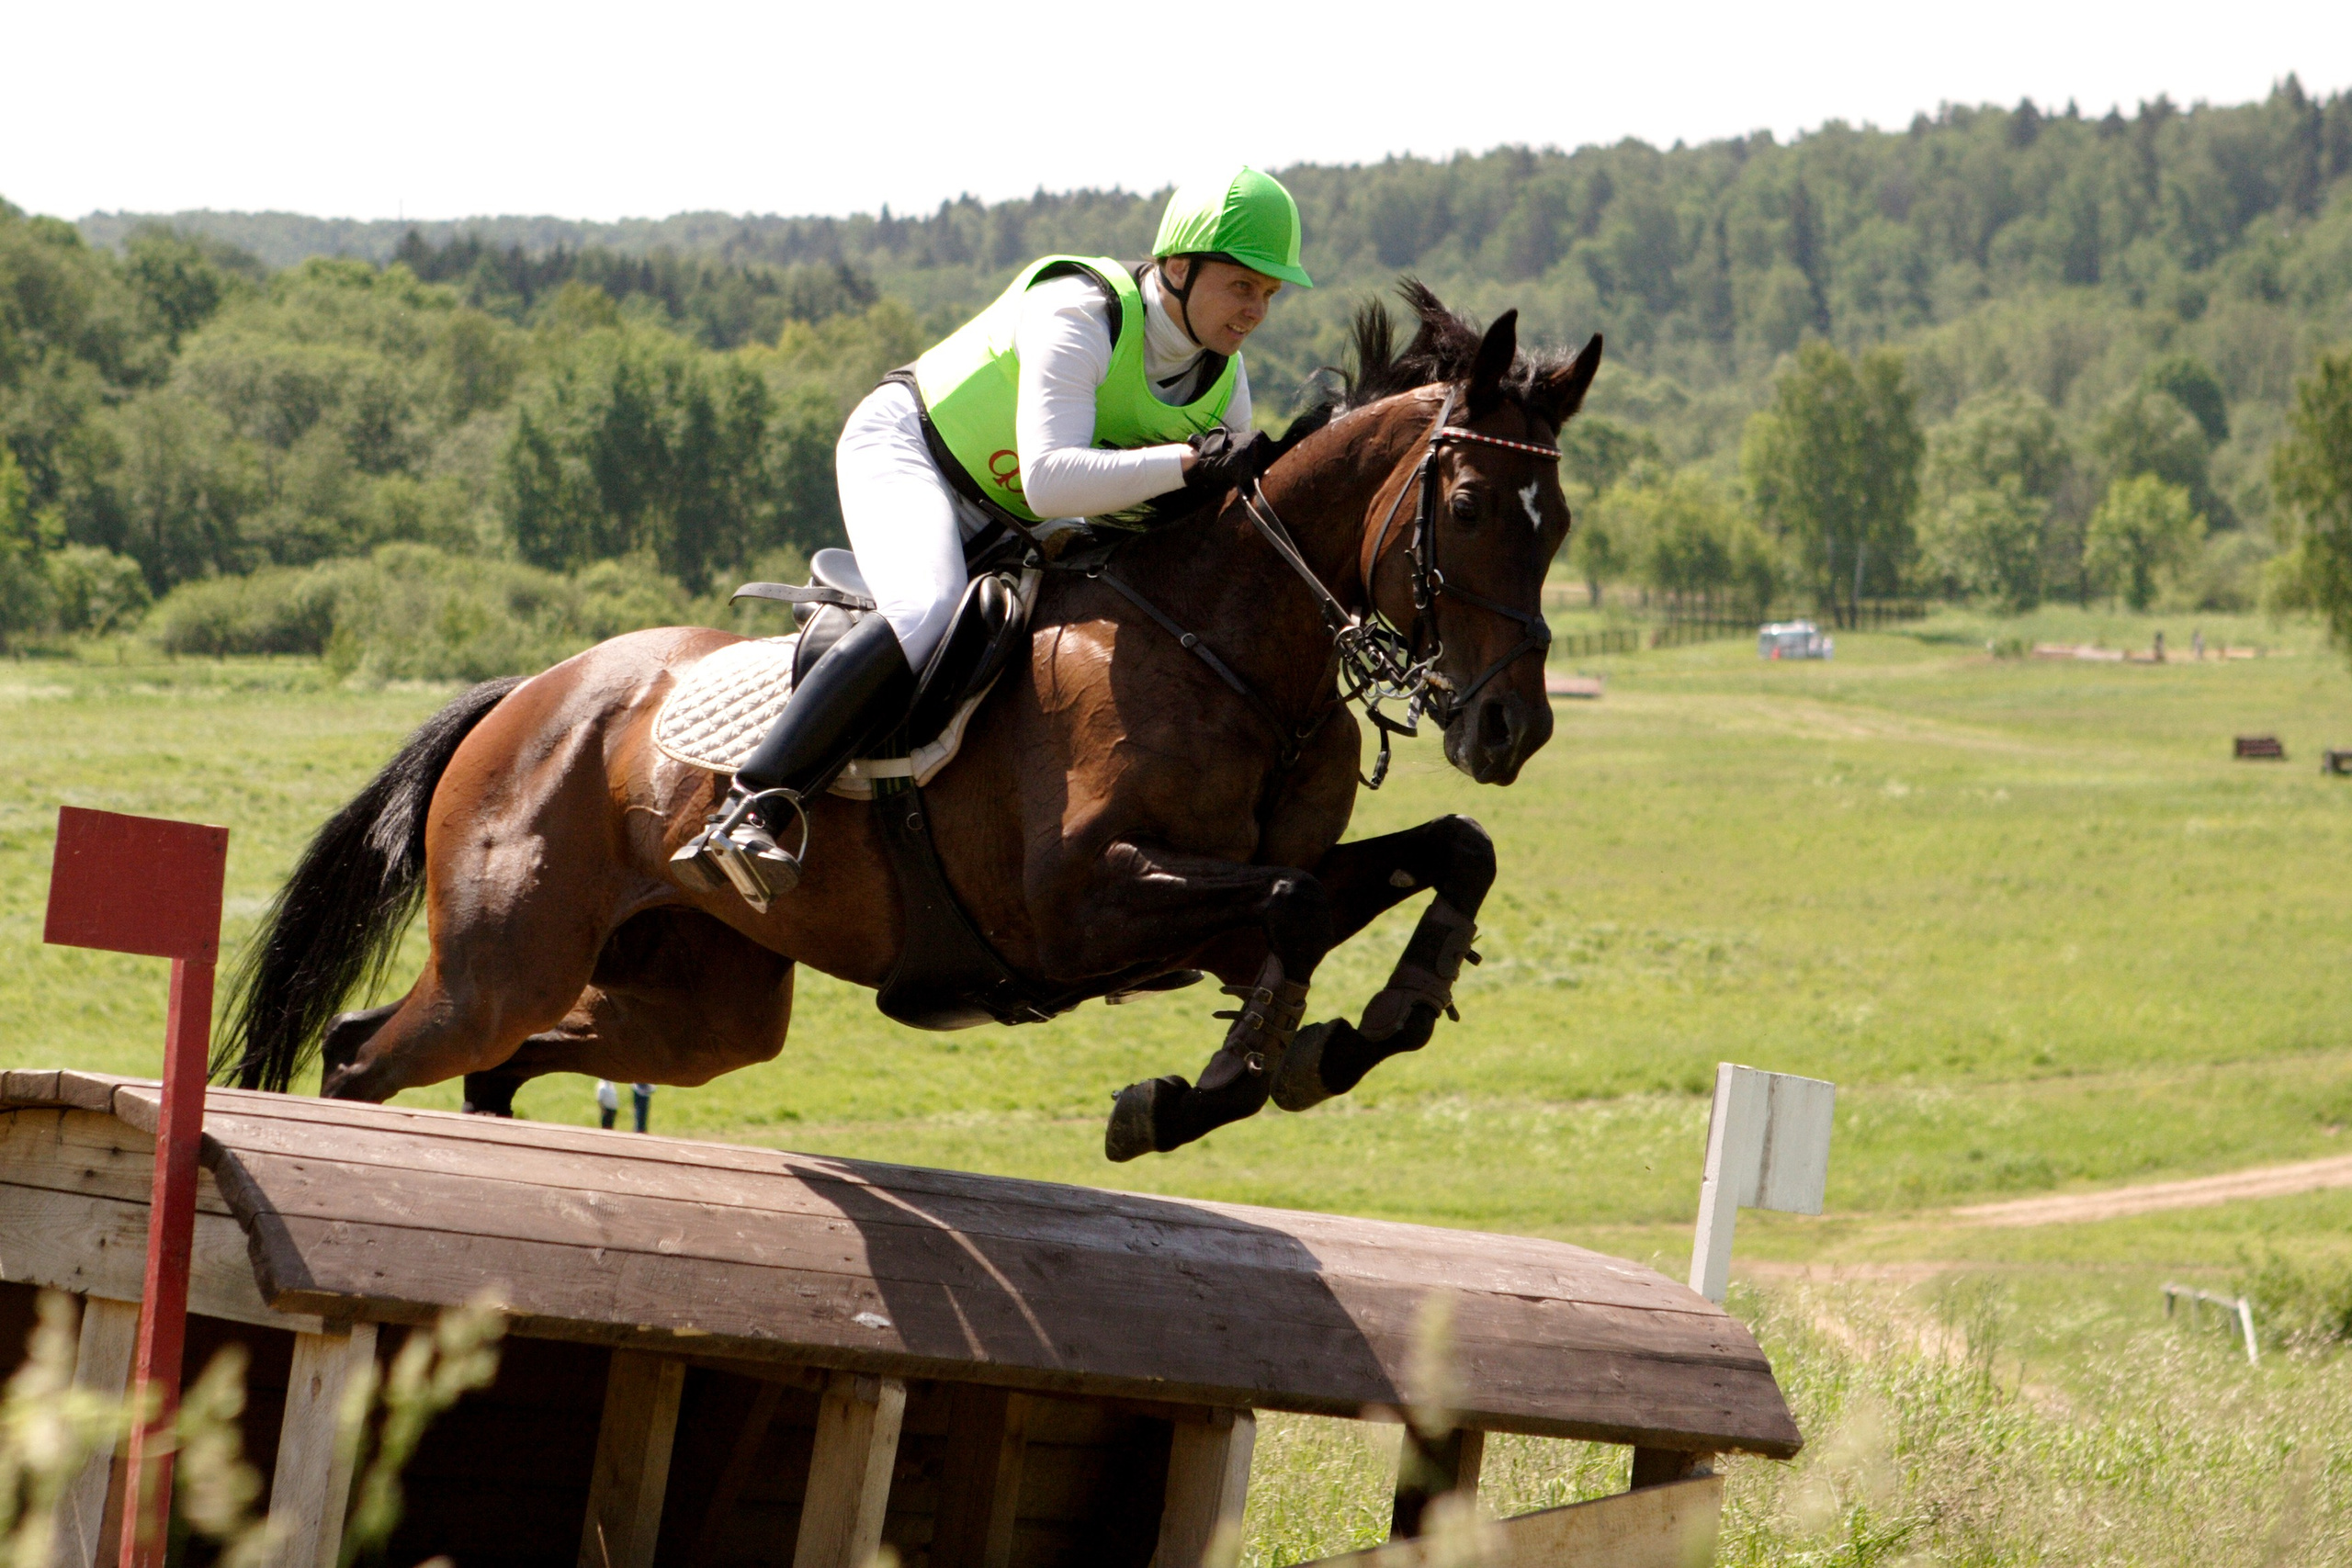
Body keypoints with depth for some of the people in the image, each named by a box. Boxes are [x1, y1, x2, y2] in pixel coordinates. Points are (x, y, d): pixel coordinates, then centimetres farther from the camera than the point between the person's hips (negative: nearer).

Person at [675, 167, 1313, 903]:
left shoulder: (1223, 383, -5)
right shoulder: (1078, 317, -29)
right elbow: (1050, 479, -40)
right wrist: (1187, 464, -45)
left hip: (1006, 527, 9)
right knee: (928, 610, -36)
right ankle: (747, 810, -45)